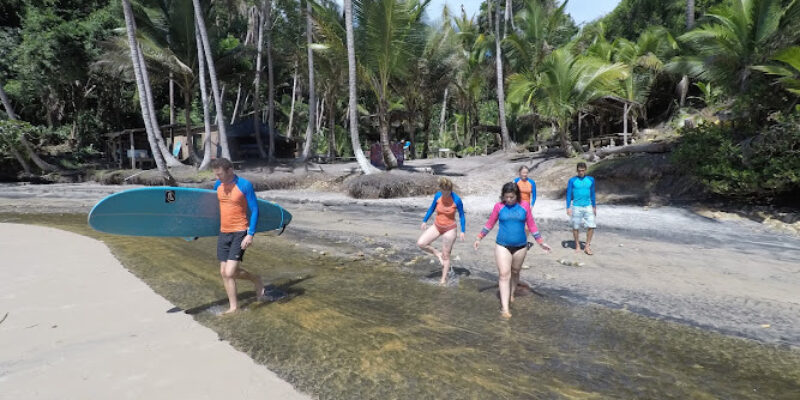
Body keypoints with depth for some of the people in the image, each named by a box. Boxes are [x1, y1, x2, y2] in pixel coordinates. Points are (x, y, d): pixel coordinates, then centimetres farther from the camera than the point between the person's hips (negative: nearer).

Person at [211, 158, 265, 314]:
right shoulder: (218, 185, 5)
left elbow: (255, 210, -12)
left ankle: (256, 280, 17)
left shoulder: (245, 185, -14)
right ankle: (234, 307, 24)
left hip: (239, 233, -7)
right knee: (224, 273, 8)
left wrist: (250, 234, -17)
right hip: (223, 233, 7)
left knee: (230, 273, -11)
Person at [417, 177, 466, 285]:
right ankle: (437, 254, 12)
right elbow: (431, 208, 5)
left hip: (449, 229, -4)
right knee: (420, 243, -12)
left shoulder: (456, 200, -21)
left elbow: (461, 215, -7)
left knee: (446, 255, 6)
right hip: (437, 226, 4)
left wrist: (462, 231, -7)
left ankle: (444, 278, 23)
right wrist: (424, 221, 8)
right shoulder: (437, 195, -13)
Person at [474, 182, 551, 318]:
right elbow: (490, 224, 6)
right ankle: (504, 307, -6)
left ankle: (511, 294, 43)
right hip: (502, 246, -2)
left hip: (520, 246, 2)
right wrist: (479, 238, 6)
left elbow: (531, 225, 4)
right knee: (504, 275, -7)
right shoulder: (499, 206, -6)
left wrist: (541, 242, 4)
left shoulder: (525, 206, -3)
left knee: (515, 272, 18)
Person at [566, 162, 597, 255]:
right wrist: (568, 208, -9)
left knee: (591, 226, -5)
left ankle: (587, 246, 6)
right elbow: (568, 194, -2)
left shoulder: (591, 180, 6)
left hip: (588, 207, 2)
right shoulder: (572, 180, -3)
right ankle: (577, 246, 18)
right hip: (576, 207, -2)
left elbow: (592, 194, 14)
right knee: (576, 227, 3)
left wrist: (594, 207, 14)